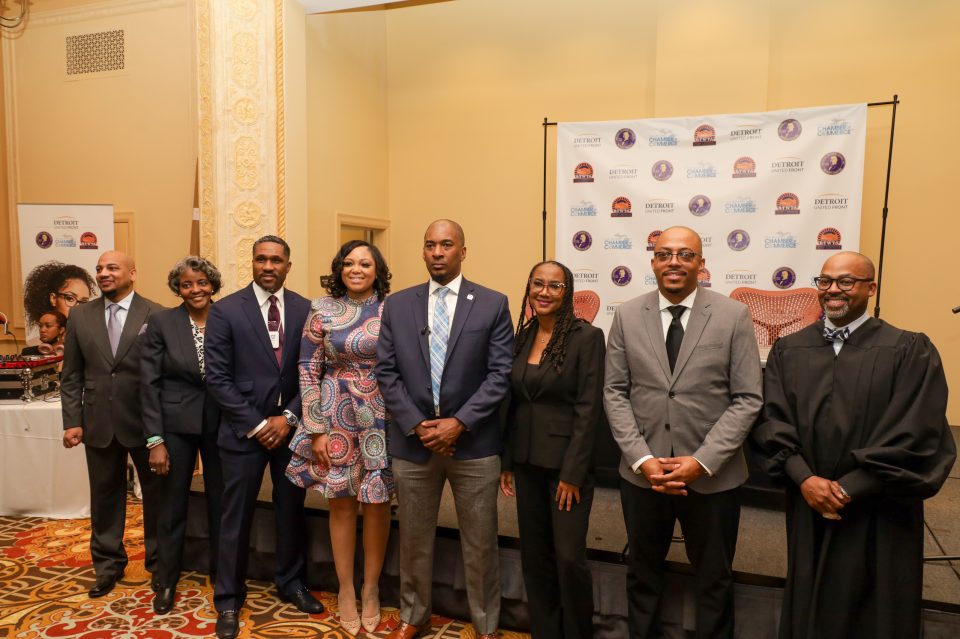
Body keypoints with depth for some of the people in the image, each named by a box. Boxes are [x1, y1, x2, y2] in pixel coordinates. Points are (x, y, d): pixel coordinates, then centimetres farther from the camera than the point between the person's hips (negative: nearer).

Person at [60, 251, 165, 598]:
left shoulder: (156, 315, -6)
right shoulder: (80, 316, 6)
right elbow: (71, 375, 8)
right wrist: (72, 421, 1)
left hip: (145, 422, -3)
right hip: (98, 423, 3)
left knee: (156, 494, 10)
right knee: (105, 496, 15)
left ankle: (159, 563, 28)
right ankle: (108, 564, 34)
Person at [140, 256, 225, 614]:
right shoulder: (162, 324, -5)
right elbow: (149, 385, -5)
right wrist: (155, 440, -9)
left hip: (220, 424, 1)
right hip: (176, 425, -1)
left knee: (221, 503, 11)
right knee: (173, 506, 12)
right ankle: (167, 582, 32)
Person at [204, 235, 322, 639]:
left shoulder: (305, 310, 2)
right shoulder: (225, 310, -5)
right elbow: (217, 378, -7)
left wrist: (289, 417, -8)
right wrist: (255, 424, -11)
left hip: (291, 427, 2)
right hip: (244, 430, -2)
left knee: (292, 511, 14)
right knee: (236, 518, 7)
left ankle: (290, 583, 34)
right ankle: (229, 600, 26)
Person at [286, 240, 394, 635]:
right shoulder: (323, 311, -1)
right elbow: (308, 371, -1)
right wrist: (317, 430, -6)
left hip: (382, 418, 0)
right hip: (335, 417, 0)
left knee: (377, 503, 8)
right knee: (341, 504, 10)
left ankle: (371, 589, 28)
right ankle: (346, 590, 29)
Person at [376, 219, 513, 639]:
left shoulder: (493, 304, -2)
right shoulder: (397, 305, 5)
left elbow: (500, 373, -6)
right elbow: (386, 372, 1)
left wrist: (459, 423, -14)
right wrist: (417, 425, -9)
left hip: (474, 442, -2)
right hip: (412, 441, 2)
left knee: (480, 543, 11)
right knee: (413, 538, 17)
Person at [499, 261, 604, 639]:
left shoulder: (587, 337, -10)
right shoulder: (522, 336, 6)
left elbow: (588, 409, -13)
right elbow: (513, 402, 9)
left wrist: (572, 473, -15)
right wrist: (507, 461, 8)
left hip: (566, 463, -5)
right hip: (526, 462, 5)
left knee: (569, 556, 0)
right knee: (534, 554, 14)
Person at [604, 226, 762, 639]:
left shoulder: (734, 316, -5)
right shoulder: (627, 316, 0)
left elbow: (747, 399, -7)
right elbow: (615, 392, -1)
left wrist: (702, 461, -15)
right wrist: (642, 458, -11)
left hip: (713, 476, -1)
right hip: (641, 472, 2)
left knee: (714, 580, 18)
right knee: (642, 573, 20)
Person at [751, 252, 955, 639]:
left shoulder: (910, 351, -6)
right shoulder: (787, 350, 3)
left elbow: (916, 438, -13)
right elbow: (771, 420, -3)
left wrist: (848, 489, -15)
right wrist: (804, 478, -16)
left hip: (878, 513, -2)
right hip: (807, 507, 3)